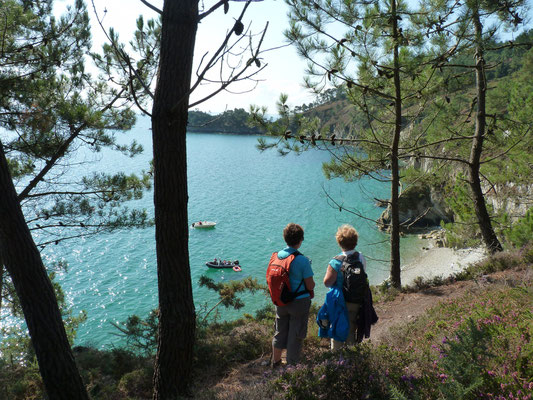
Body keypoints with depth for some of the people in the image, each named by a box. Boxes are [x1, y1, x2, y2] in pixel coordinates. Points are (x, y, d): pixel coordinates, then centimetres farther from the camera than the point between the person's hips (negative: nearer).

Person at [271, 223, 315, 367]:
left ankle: (275, 360, 41)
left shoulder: (277, 256, -7)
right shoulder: (302, 260, -22)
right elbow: (310, 286, -16)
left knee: (280, 332, 24)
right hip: (299, 302, -5)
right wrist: (312, 282, 6)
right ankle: (292, 365, 28)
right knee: (295, 336, 13)